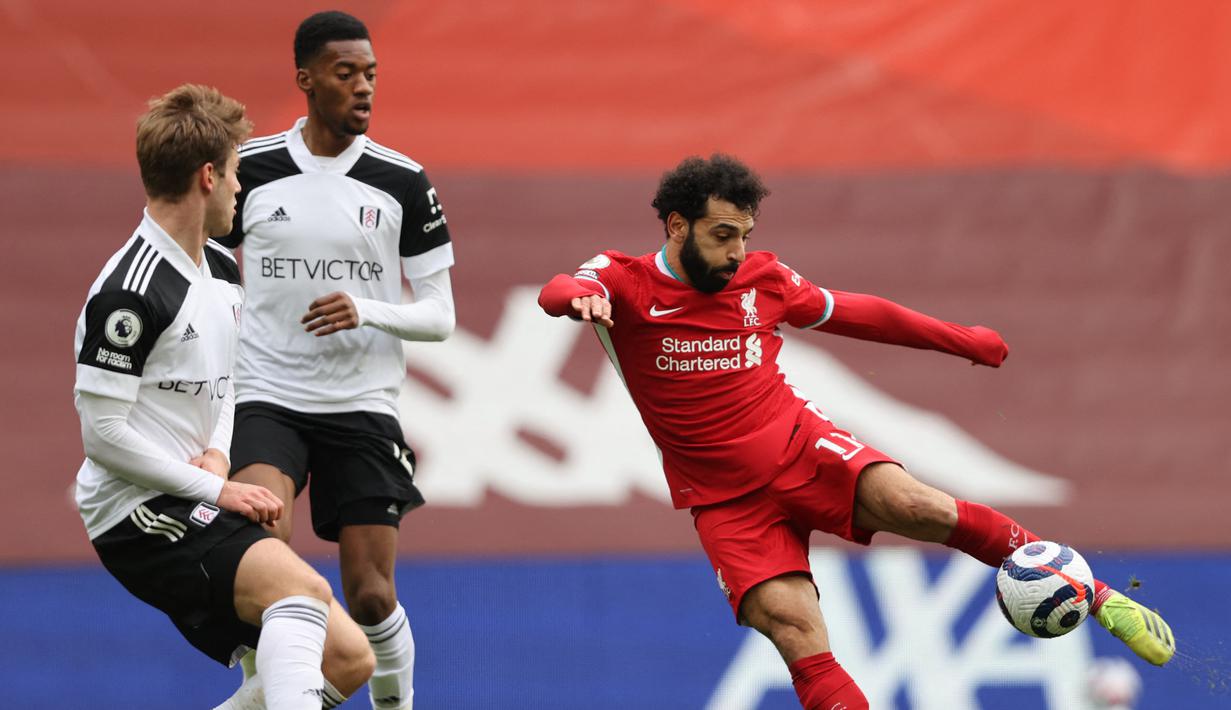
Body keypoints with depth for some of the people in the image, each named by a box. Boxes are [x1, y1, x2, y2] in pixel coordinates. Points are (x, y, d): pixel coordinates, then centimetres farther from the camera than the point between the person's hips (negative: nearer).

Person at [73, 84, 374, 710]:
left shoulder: (221, 271, 12)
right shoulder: (130, 292, -17)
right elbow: (103, 433, -18)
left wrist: (218, 453, 4)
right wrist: (214, 489, -14)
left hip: (201, 511, 9)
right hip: (138, 516, -9)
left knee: (348, 658, 2)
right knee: (301, 585, -32)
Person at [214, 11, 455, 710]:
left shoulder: (403, 183, 1)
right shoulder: (250, 169, 0)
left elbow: (440, 316, 3)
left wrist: (366, 310, -16)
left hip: (364, 408, 1)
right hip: (266, 401, -1)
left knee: (373, 595, -3)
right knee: (264, 532, -29)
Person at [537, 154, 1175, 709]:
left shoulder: (762, 279, 4)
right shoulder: (626, 282, -6)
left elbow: (856, 313, 19)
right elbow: (557, 293, -27)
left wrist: (958, 339, 27)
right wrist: (581, 298, -52)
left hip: (801, 447, 1)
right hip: (726, 499, -1)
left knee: (915, 506, -25)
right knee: (791, 624, -22)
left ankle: (1097, 596, -15)